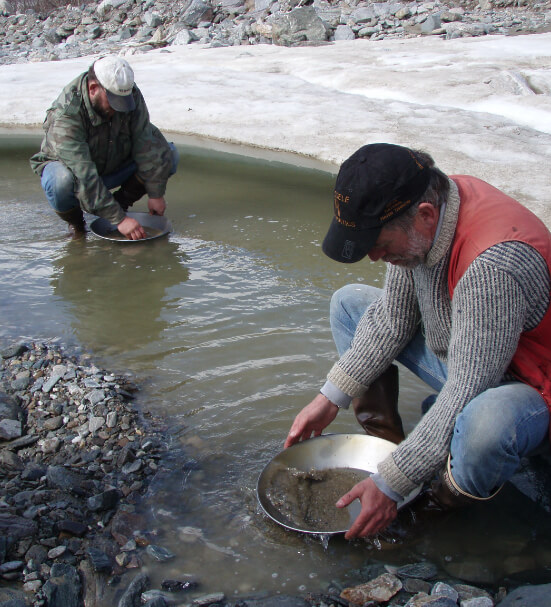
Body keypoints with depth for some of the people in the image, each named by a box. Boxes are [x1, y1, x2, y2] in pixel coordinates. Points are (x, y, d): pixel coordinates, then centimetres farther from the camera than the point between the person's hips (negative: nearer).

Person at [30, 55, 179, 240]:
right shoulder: (65, 115, -35)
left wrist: (155, 194, -21)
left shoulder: (130, 93, -21)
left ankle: (122, 201, 0)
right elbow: (85, 177, -39)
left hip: (115, 166, 4)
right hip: (67, 166, -4)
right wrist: (119, 219, -41)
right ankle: (73, 218, -5)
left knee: (167, 153, -15)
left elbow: (145, 144, -18)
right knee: (61, 182, -40)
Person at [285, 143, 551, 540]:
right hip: (456, 356, 8)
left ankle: (444, 502, -7)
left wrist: (391, 484, -28)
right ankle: (386, 441, 5)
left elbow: (464, 395, -34)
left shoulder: (495, 264, -38)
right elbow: (394, 318, 0)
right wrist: (331, 398, -3)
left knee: (484, 421, -43)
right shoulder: (419, 222, -12)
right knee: (349, 303, 8)